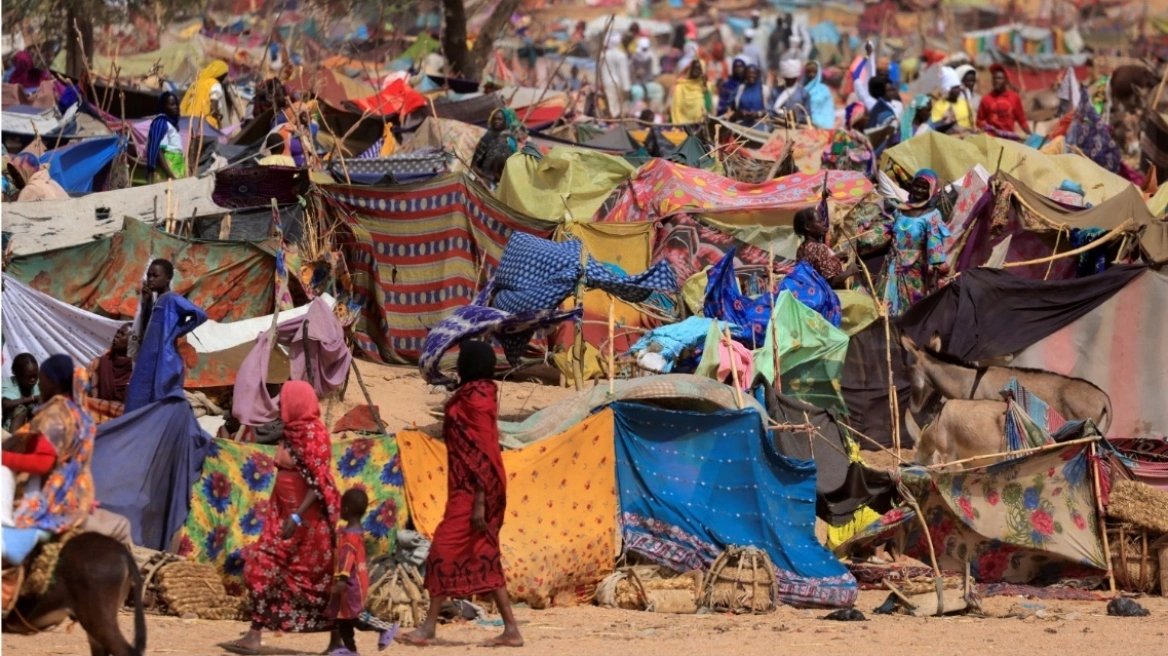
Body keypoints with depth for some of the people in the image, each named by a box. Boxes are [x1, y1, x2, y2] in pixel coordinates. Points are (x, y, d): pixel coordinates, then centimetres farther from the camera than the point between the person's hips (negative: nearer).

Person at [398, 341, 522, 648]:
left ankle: (428, 627, -2)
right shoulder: (477, 394, 15)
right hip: (472, 487, 10)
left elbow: (484, 452, -18)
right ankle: (511, 629, 6)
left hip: (471, 488, -10)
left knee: (446, 549, -6)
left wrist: (479, 502, -21)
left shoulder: (475, 399, -14)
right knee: (484, 556, 8)